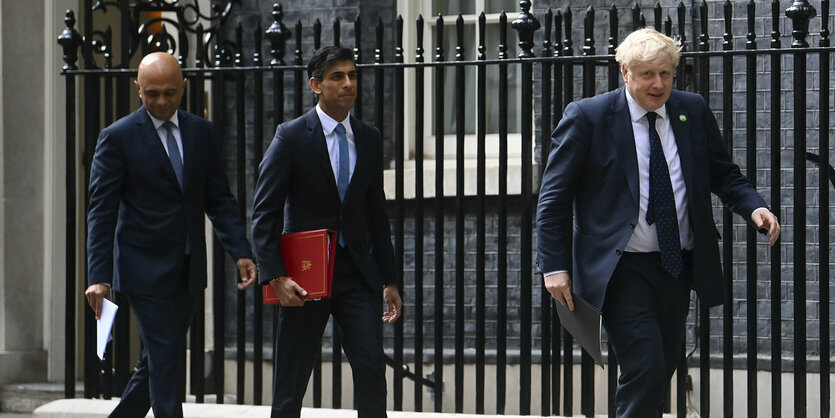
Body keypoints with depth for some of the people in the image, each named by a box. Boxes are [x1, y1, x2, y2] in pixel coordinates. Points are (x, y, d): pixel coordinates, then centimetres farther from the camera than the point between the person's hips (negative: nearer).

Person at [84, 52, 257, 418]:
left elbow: (220, 200, 10)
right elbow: (101, 211, -8)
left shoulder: (202, 132, 8)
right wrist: (98, 276, -16)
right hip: (145, 270, -5)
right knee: (165, 362, -8)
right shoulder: (118, 137, -6)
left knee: (158, 361, 12)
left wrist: (241, 252, -2)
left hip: (189, 271, 5)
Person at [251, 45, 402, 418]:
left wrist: (388, 280, 12)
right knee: (291, 381, 4)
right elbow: (263, 214, -7)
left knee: (371, 367, -9)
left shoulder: (370, 139, 9)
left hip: (357, 273, 3)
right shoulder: (291, 137, -5)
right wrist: (275, 277, -18)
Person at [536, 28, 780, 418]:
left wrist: (754, 207, -6)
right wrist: (555, 266, -10)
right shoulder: (587, 117, -6)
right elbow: (554, 196, -4)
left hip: (679, 265, 5)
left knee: (665, 367, 11)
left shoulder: (693, 111, 7)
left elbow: (724, 174, 15)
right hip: (622, 269, -5)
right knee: (645, 367, -17)